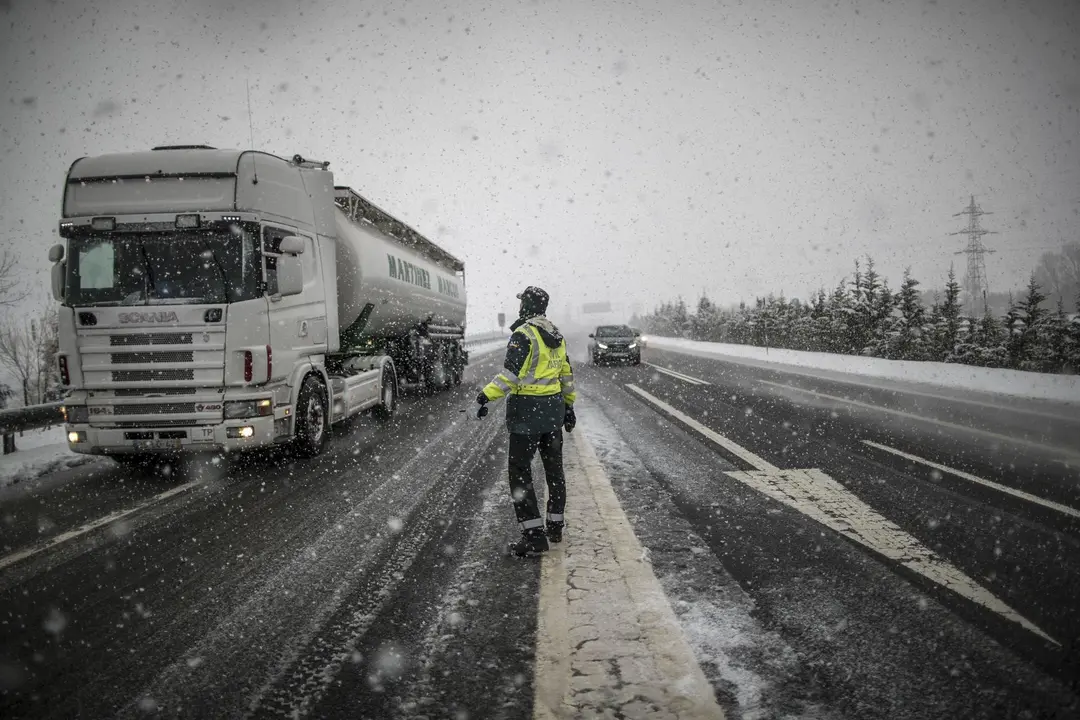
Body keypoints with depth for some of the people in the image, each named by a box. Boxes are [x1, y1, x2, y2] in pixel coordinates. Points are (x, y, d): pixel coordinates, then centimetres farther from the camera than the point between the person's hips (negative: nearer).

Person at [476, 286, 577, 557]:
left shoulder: (523, 334, -14)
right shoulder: (556, 335, 11)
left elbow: (511, 373, -25)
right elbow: (567, 374, 16)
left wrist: (487, 395, -27)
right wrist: (568, 405, 23)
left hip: (528, 410, -8)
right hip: (554, 407, 8)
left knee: (520, 471, -3)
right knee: (554, 468, 16)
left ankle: (534, 535, -7)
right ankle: (555, 526, 26)